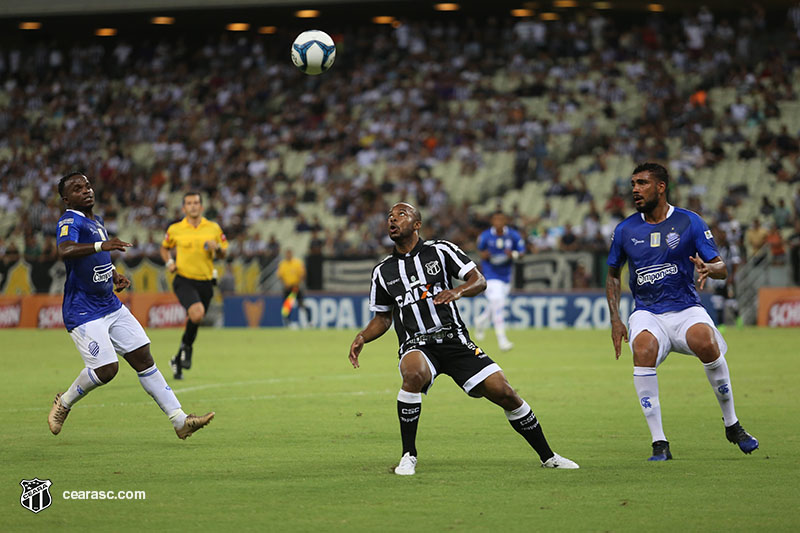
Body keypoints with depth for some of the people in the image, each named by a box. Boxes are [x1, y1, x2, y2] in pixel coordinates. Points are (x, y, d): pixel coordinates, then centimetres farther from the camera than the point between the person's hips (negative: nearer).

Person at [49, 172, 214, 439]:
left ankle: (180, 420, 2)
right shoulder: (70, 221, -15)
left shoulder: (96, 221, 14)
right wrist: (101, 245, -52)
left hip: (111, 306, 8)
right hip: (84, 313, -8)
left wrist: (115, 275, 11)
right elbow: (65, 251, -38)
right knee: (106, 369, -16)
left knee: (144, 359, 2)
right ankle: (63, 403, 11)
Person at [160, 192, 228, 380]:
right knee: (197, 313, -28)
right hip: (184, 280, -3)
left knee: (195, 322, 8)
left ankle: (178, 360, 29)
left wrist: (217, 248, -10)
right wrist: (169, 262, 1)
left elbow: (223, 253, 13)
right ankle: (186, 347, 0)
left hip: (205, 281, 3)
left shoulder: (214, 228, 6)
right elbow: (165, 247, 20)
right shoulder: (175, 229, 2)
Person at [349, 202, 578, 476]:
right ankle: (408, 457, -24)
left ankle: (548, 457, 9)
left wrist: (457, 291, -21)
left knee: (504, 393, -8)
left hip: (454, 339, 0)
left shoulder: (441, 250, 5)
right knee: (414, 375, -36)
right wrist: (362, 337, 0)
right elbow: (383, 318, 19)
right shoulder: (382, 271, 11)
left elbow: (479, 280, 0)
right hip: (416, 346, 0)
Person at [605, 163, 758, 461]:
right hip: (647, 314, 1)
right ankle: (659, 442, -26)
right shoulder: (625, 230, 6)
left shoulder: (689, 222, 0)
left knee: (706, 342, -33)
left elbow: (721, 268, 2)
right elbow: (613, 275, 19)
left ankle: (731, 424, -11)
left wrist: (707, 268, -23)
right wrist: (615, 320, 8)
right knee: (644, 349, -32)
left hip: (686, 310, -1)